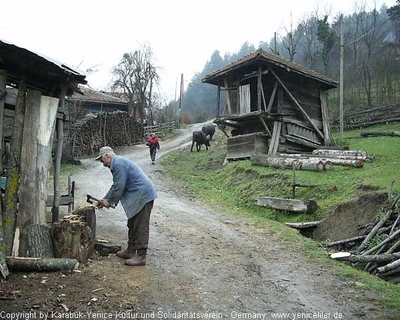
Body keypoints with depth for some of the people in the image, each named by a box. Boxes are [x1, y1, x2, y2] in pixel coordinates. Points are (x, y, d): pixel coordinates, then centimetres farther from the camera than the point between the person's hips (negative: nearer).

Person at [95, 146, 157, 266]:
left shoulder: (118, 164, -15)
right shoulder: (117, 163, 19)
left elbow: (119, 187, -18)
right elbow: (116, 186, 24)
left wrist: (110, 201, -6)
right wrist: (105, 199, 19)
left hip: (143, 195, -11)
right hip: (139, 196, 11)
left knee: (141, 227, -7)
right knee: (132, 225, 17)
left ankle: (141, 256, -3)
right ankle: (130, 251, 26)